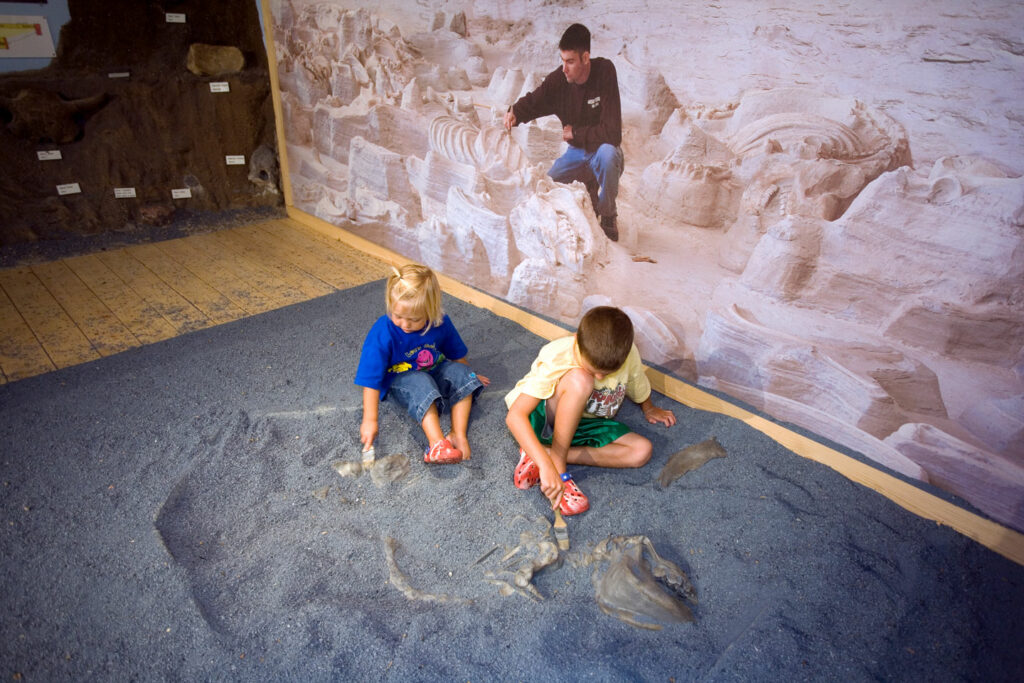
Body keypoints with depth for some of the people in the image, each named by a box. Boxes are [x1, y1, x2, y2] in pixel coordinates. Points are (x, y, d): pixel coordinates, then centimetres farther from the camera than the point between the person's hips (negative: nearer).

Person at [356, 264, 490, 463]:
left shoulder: (440, 323, -15)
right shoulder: (382, 334, -26)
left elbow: (456, 354, 6)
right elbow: (371, 380, -24)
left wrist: (468, 374, 21)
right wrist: (370, 420, -25)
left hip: (434, 373, 4)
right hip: (399, 381, -4)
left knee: (461, 373, -21)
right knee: (421, 385, -35)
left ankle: (458, 435, -27)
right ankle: (436, 443, -44)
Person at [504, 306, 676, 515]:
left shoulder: (628, 354, -20)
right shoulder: (556, 358, -33)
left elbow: (638, 388, 6)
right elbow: (514, 416, -39)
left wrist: (649, 409, 26)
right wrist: (547, 466, -47)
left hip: (582, 423, 6)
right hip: (546, 419, -6)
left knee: (642, 451, -17)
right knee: (580, 380, -34)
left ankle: (543, 454, -16)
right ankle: (558, 467, -24)